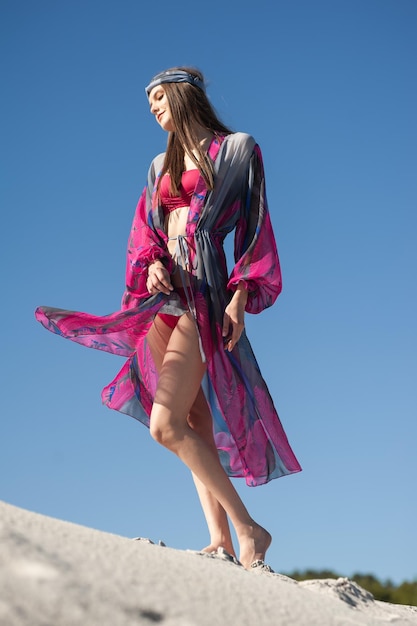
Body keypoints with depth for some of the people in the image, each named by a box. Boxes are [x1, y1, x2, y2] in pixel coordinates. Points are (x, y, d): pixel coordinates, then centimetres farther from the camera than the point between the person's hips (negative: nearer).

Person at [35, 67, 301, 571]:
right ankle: (220, 540, 1)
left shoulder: (237, 150, 5)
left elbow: (254, 230, -1)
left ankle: (248, 529, -10)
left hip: (204, 289, -7)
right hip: (164, 293, 7)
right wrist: (153, 263, -7)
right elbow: (146, 233, 16)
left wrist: (239, 300, -12)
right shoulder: (162, 165, 22)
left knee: (166, 423, -19)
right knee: (193, 424, 0)